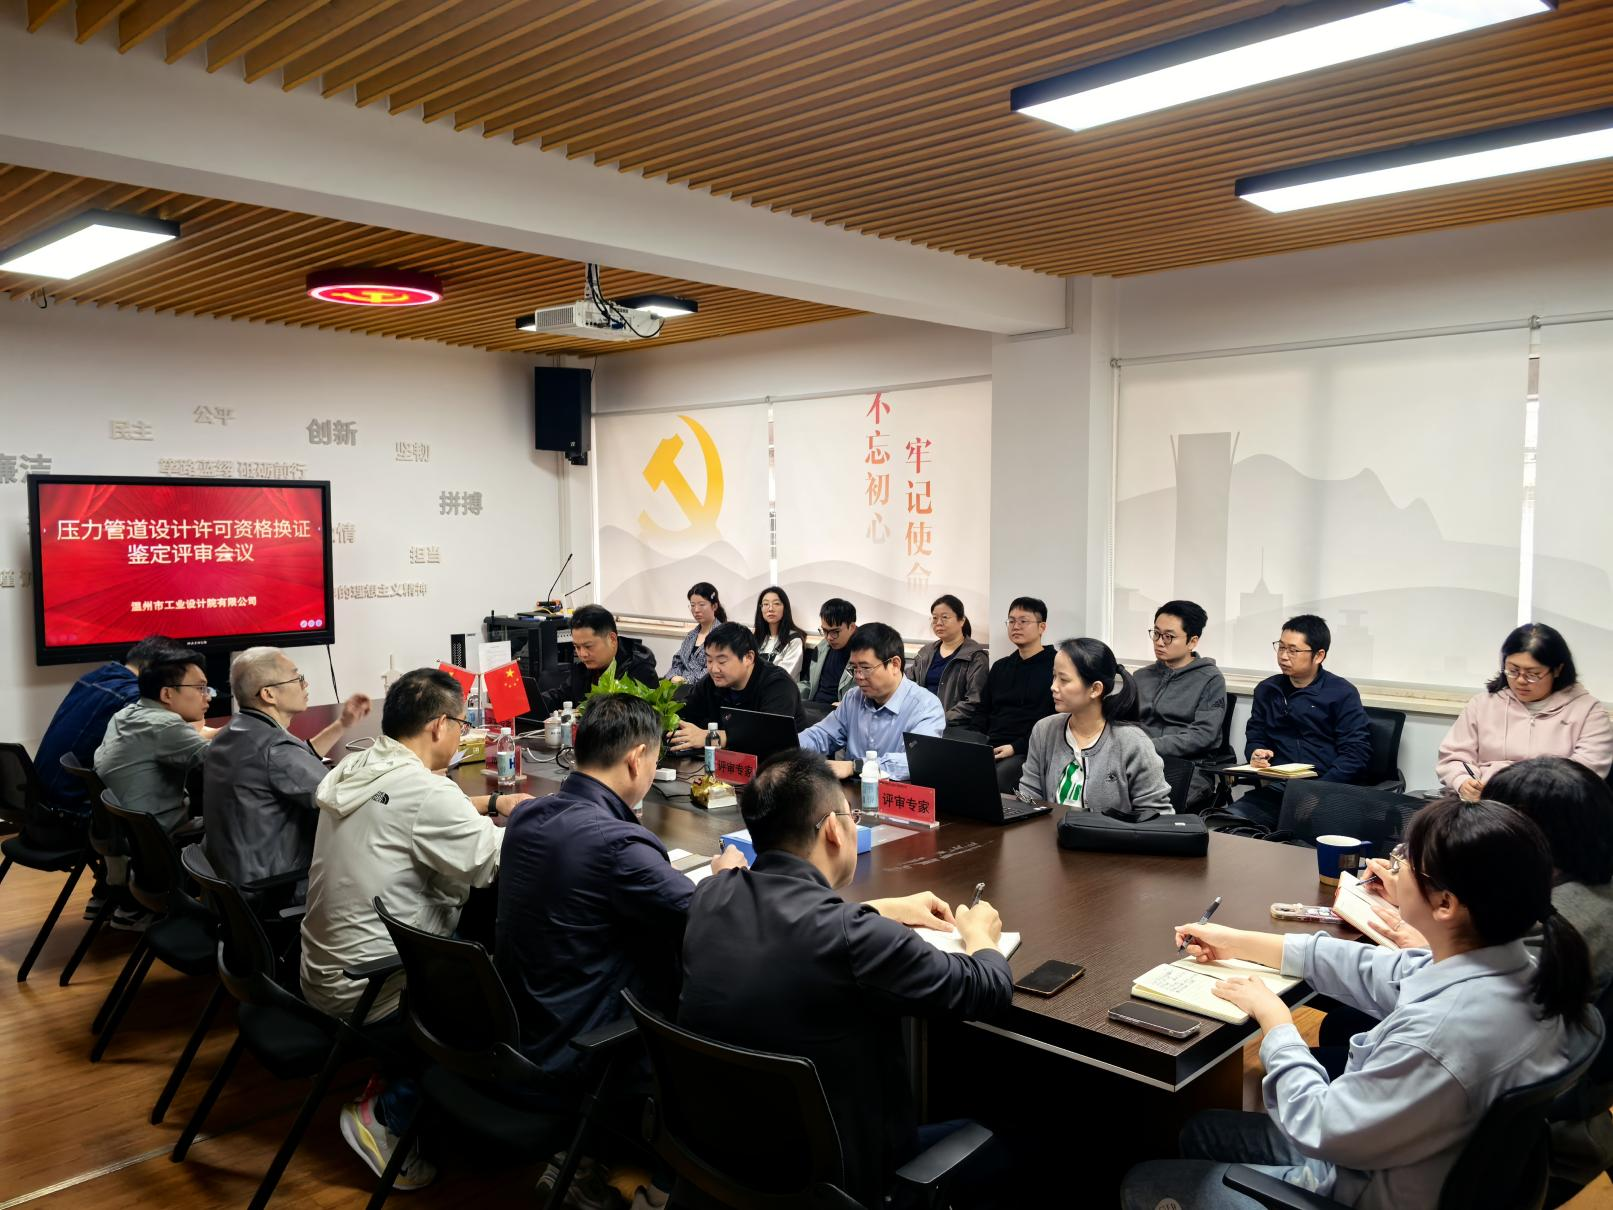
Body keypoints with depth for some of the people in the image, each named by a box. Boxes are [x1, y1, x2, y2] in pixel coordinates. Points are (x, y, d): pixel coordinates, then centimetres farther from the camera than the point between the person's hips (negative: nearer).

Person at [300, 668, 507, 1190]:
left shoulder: (353, 771, 3)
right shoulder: (423, 790, -24)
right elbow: (498, 864, -19)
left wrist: (495, 803, 9)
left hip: (323, 970, 9)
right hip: (368, 992, -9)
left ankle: (392, 1078, 21)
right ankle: (388, 1112, 8)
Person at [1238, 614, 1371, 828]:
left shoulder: (1342, 694, 3)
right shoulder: (1267, 690, 18)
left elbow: (1356, 751, -4)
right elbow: (1255, 737, 27)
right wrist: (1256, 753, 2)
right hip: (1274, 790, 4)